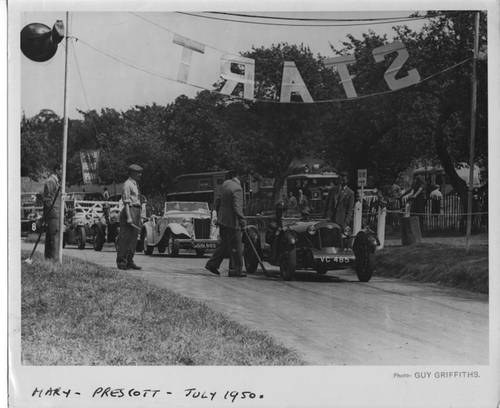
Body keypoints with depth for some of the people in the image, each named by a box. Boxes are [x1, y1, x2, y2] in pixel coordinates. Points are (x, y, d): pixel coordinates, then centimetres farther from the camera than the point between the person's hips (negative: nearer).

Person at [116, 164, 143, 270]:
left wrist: (139, 218, 22)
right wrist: (129, 217, -23)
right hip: (130, 211, -10)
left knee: (133, 238, 10)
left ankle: (129, 261, 14)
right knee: (125, 238, -7)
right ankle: (121, 262, -5)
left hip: (136, 211, 10)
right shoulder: (127, 184, -9)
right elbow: (126, 202, -16)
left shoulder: (135, 184, 20)